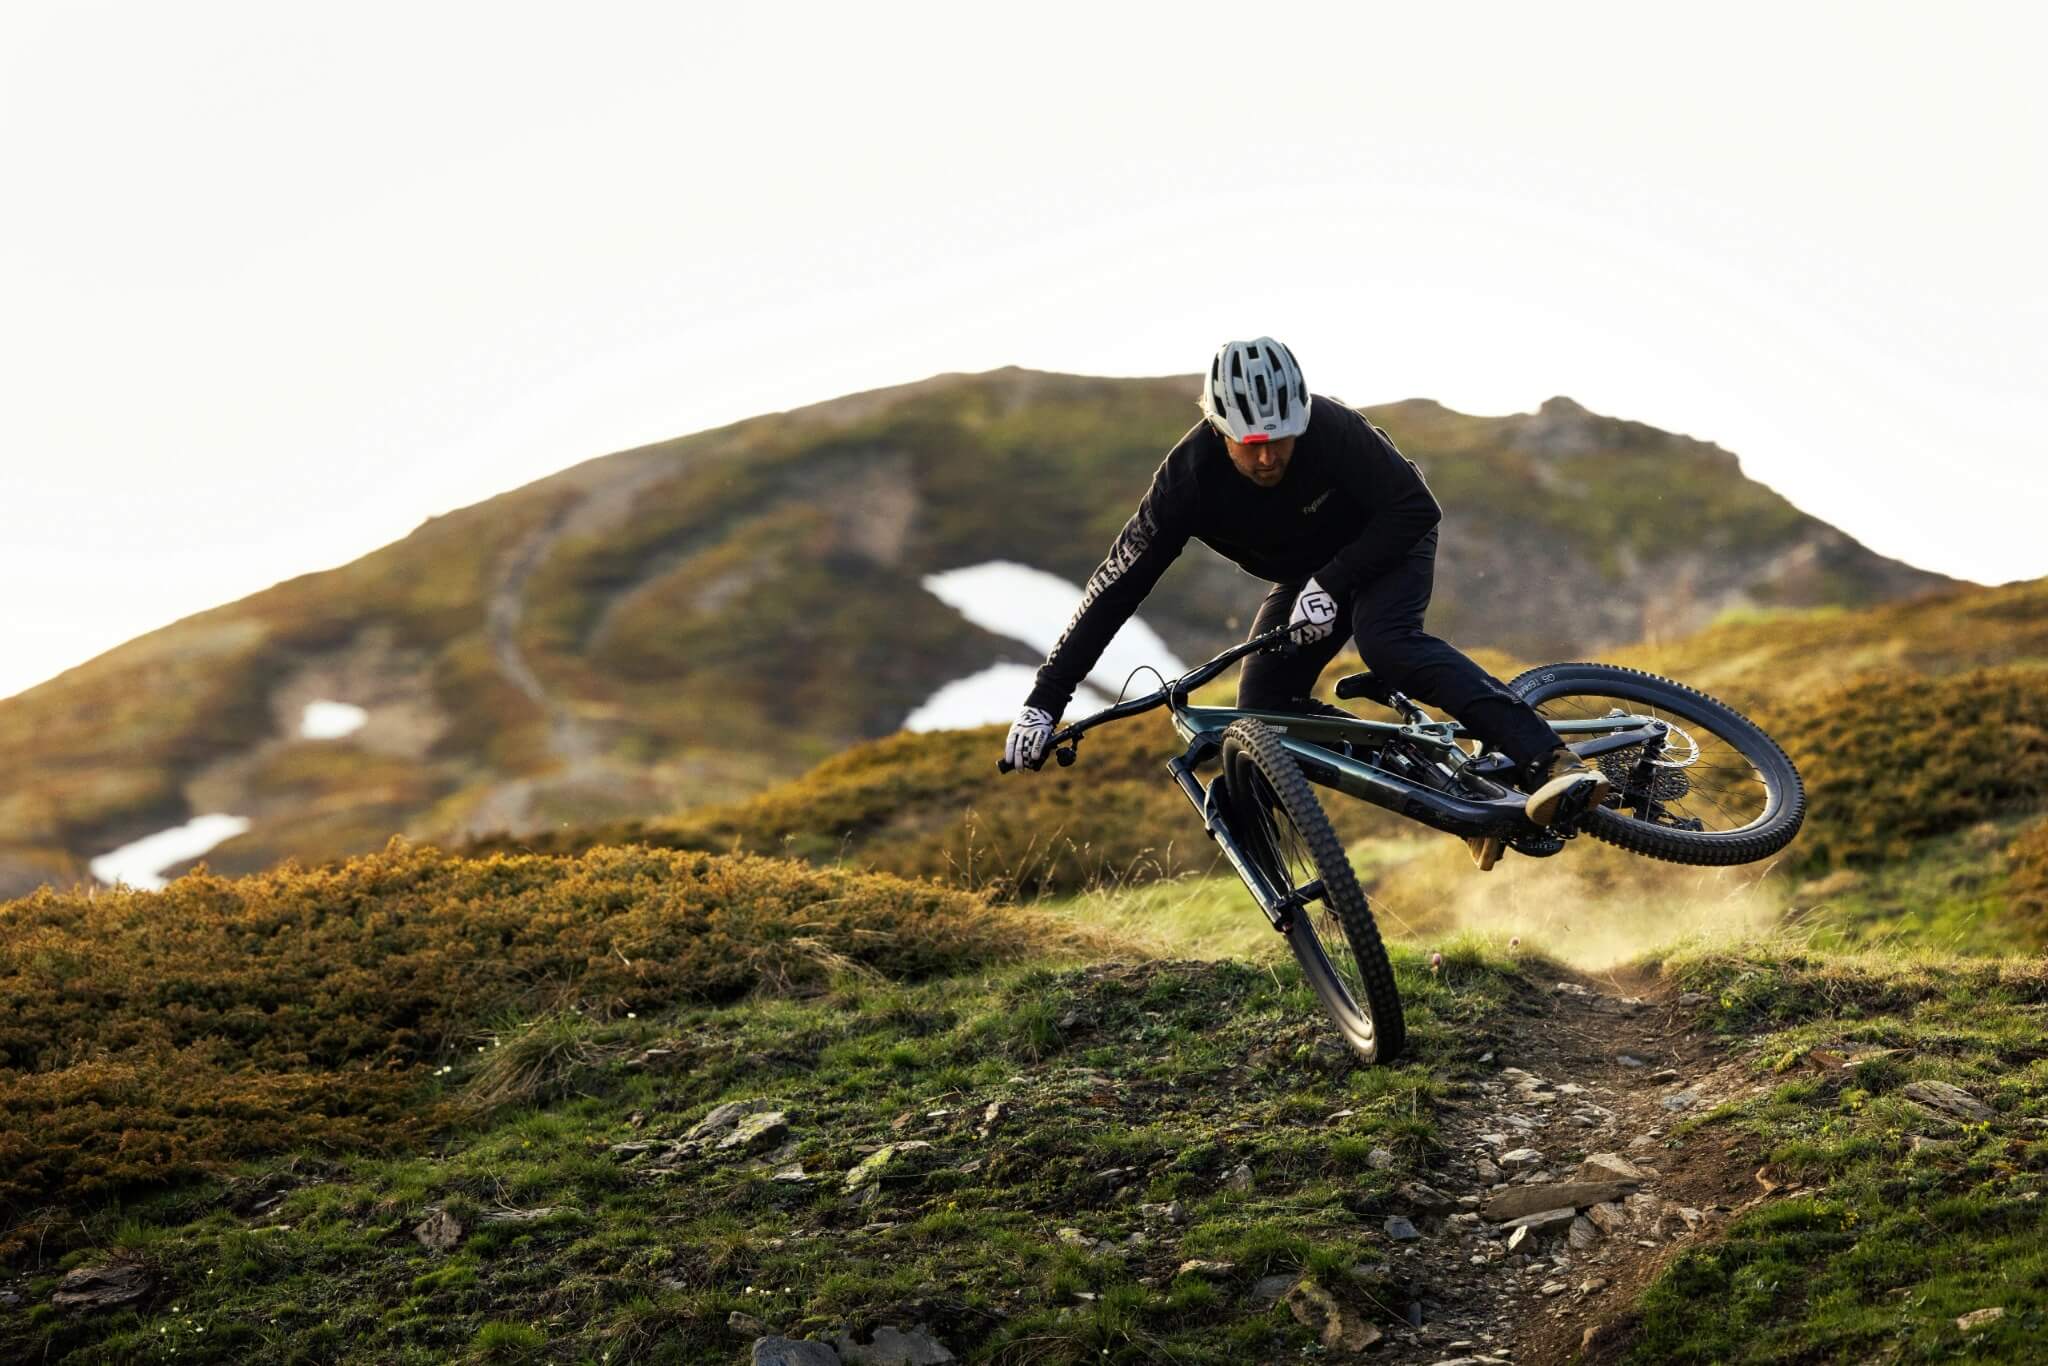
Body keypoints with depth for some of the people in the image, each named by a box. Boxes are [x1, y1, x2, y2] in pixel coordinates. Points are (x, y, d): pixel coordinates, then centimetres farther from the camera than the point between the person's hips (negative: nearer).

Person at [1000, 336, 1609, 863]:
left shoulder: (1332, 429, -34)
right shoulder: (1189, 477, -28)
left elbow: (1416, 510, -26)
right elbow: (1116, 585, -26)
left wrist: (1331, 584, -36)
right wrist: (1045, 700, -31)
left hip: (1383, 544, -4)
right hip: (1306, 574, 4)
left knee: (1385, 641, -35)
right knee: (1262, 713, -13)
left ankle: (1551, 761, -42)